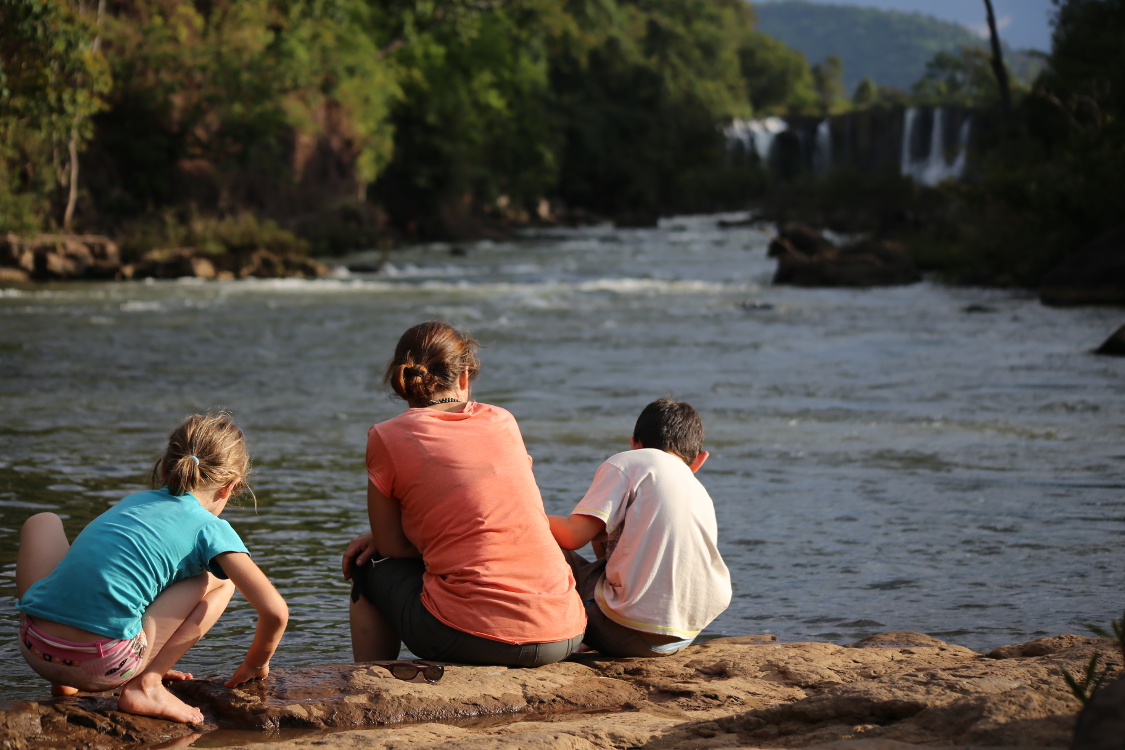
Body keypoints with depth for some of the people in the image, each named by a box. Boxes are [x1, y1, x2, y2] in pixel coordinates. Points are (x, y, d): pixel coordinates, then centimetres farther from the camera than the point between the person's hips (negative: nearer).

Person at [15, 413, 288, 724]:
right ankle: (145, 684, 2)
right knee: (221, 580, 14)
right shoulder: (211, 530, 7)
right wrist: (255, 663, 24)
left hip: (36, 651, 5)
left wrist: (151, 659, 47)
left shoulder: (133, 501, 24)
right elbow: (275, 611, 3)